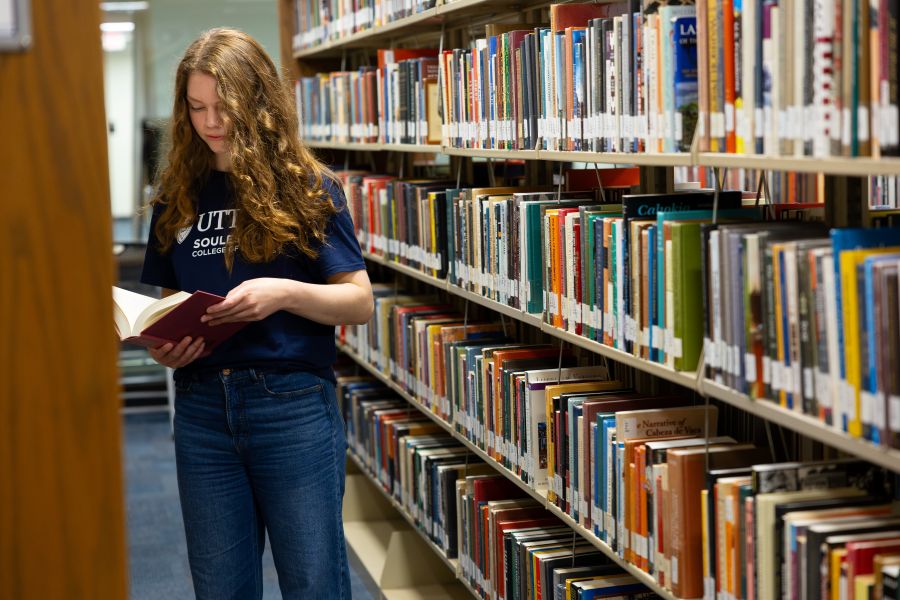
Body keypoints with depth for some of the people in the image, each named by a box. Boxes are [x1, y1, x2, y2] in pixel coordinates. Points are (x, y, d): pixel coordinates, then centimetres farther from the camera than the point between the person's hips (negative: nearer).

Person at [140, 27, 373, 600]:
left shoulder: (307, 190, -3)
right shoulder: (178, 198, 9)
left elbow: (360, 302, -4)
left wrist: (285, 293, -21)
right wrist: (163, 345, -3)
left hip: (292, 405, -4)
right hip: (202, 407, 4)